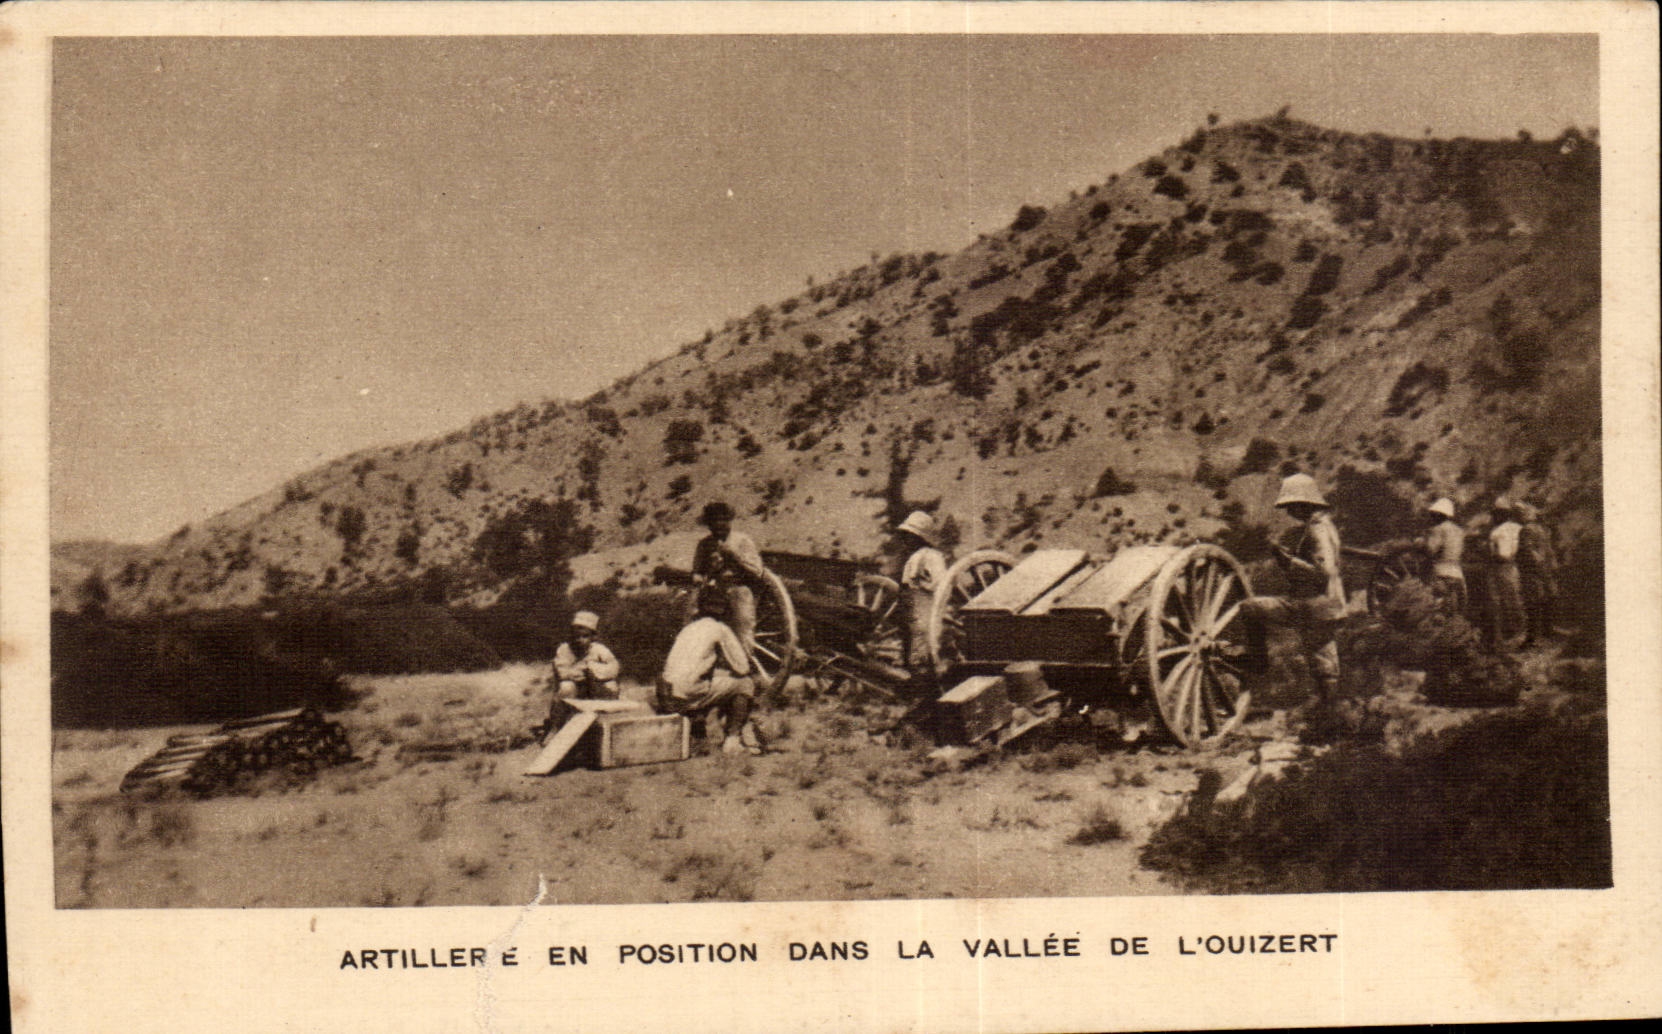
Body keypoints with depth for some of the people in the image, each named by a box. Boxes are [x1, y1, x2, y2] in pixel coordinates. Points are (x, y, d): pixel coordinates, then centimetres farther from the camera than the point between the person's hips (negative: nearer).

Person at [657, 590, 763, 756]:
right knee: (746, 683, 6)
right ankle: (732, 741, 9)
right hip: (688, 696, -8)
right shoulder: (720, 629, 2)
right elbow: (742, 668, 2)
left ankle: (749, 739, 27)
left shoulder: (688, 629, 23)